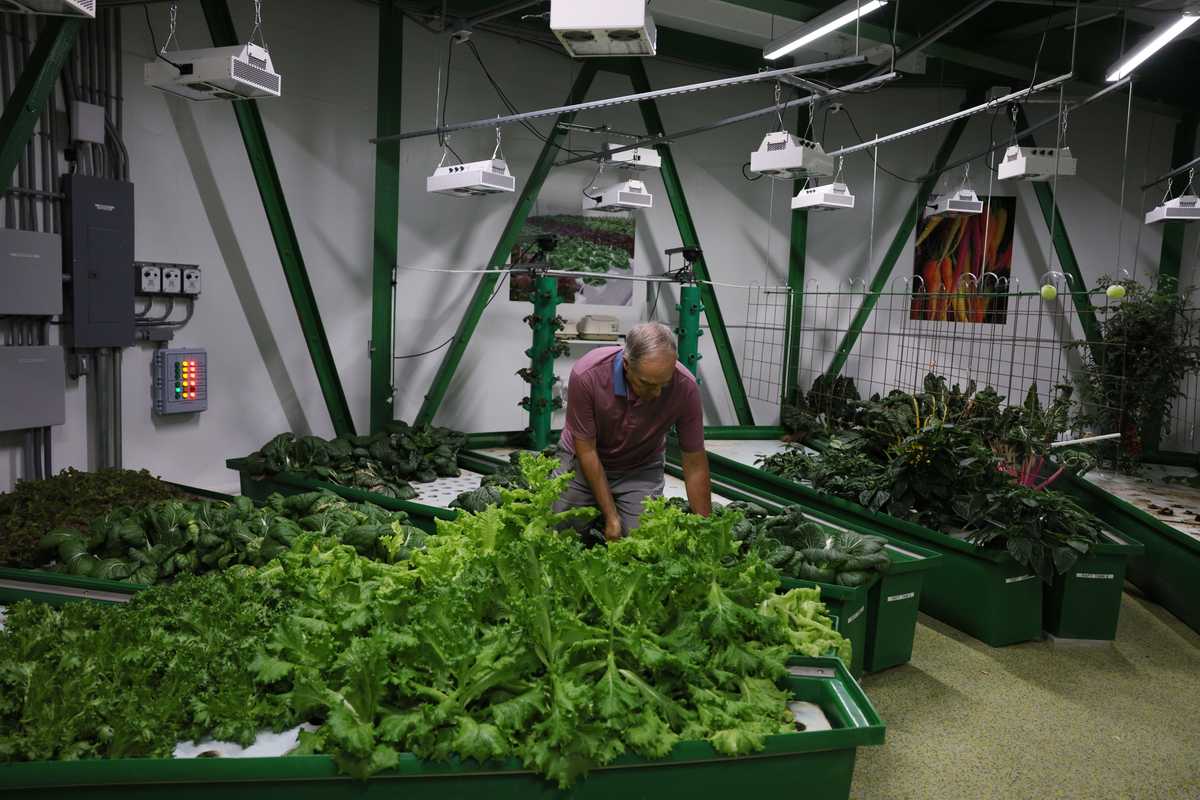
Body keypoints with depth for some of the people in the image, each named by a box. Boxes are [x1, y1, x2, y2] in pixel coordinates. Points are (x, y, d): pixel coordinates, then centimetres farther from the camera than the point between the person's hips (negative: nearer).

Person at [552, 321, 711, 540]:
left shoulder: (685, 387, -29)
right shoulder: (587, 375, -33)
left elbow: (695, 466, -17)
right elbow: (586, 451, -21)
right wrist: (611, 518, -20)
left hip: (640, 469, 1)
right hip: (584, 460, 0)